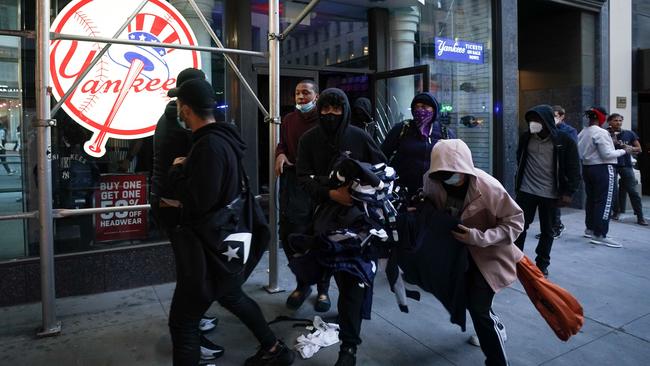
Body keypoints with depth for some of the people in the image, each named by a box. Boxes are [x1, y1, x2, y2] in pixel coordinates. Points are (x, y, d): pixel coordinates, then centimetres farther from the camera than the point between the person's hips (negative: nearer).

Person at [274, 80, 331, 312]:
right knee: (289, 235, 1)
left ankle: (323, 290, 19)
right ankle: (301, 284, 23)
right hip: (292, 184, 4)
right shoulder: (289, 120, 12)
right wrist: (280, 154, -2)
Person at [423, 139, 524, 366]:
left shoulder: (488, 187, -33)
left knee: (479, 308, -11)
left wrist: (480, 237, -34)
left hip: (489, 253, -5)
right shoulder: (432, 180, -23)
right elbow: (430, 205, 0)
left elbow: (515, 221, -22)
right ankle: (494, 329, 55)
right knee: (468, 299, 24)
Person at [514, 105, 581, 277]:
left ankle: (542, 264, 24)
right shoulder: (526, 137, 0)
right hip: (526, 191, 2)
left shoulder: (564, 140, -8)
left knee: (548, 231, 10)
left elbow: (574, 169, -6)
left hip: (551, 194, -2)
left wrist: (568, 192, -13)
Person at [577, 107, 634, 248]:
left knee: (591, 199, 17)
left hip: (587, 168, 8)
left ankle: (590, 228, 28)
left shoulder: (582, 133, 7)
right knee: (604, 201, -4)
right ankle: (600, 235, -4)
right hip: (603, 169, -8)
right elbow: (607, 154, -16)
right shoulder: (601, 133, -16)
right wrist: (624, 151, -5)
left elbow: (581, 152, 9)